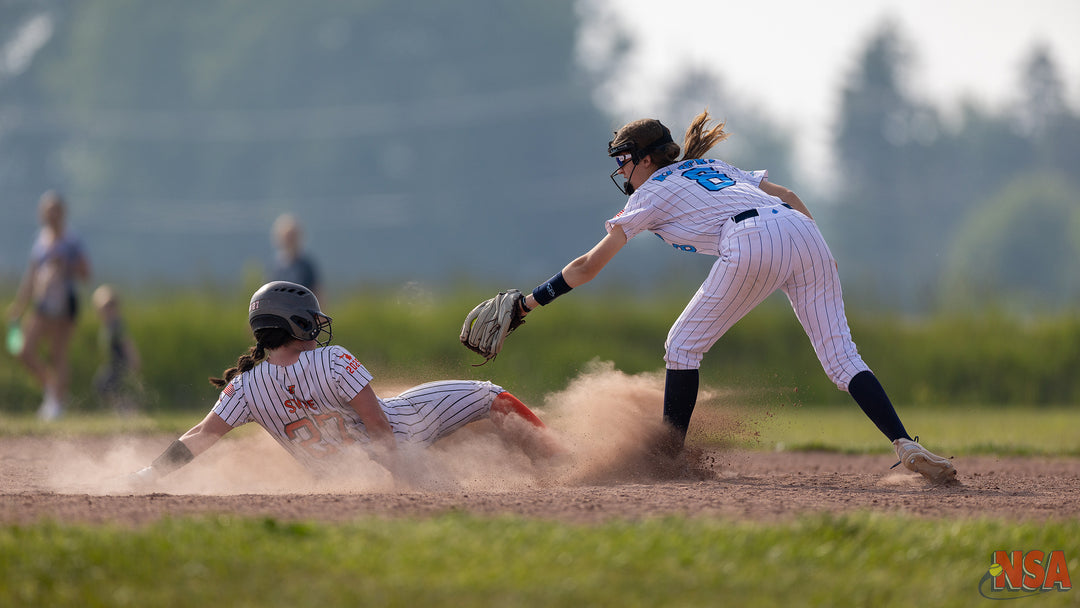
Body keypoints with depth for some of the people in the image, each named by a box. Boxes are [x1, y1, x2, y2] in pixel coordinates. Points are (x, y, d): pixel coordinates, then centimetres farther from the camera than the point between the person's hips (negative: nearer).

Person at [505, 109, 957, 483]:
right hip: (804, 231, 6)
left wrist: (530, 302, 24)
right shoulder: (711, 167, 36)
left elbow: (589, 266, 17)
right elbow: (787, 196, 29)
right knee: (840, 357, 0)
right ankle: (905, 445, -19)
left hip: (753, 242, -6)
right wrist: (816, 265, 23)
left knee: (683, 347, 11)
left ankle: (669, 456, 11)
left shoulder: (651, 193, 18)